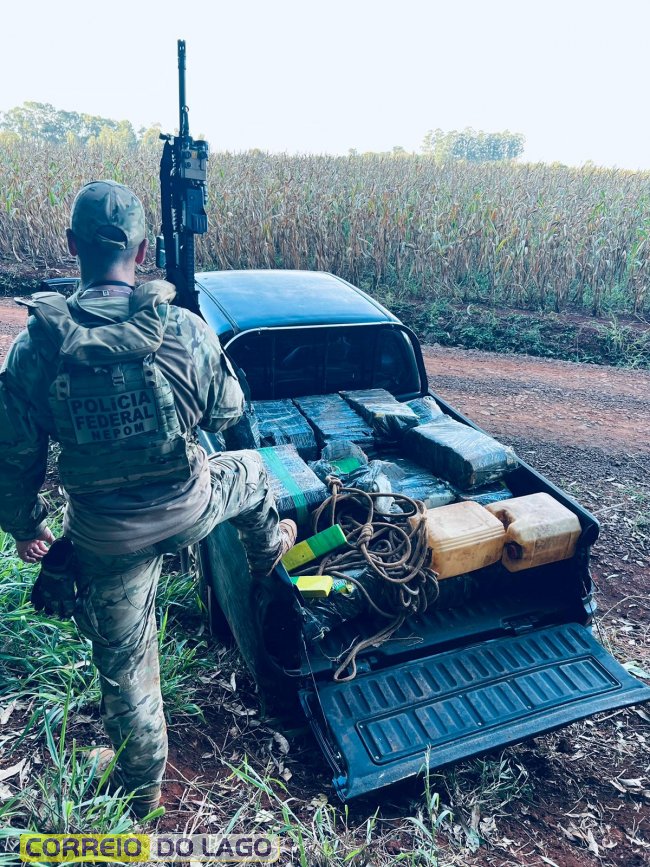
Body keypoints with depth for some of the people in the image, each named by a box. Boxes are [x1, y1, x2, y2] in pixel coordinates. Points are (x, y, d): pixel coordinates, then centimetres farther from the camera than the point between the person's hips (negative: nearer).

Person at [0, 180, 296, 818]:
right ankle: (269, 555, 59)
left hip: (106, 536, 2)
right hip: (188, 511, -1)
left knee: (123, 662, 21)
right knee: (251, 473, 32)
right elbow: (227, 411, 0)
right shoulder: (184, 329, -16)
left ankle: (142, 789, 43)